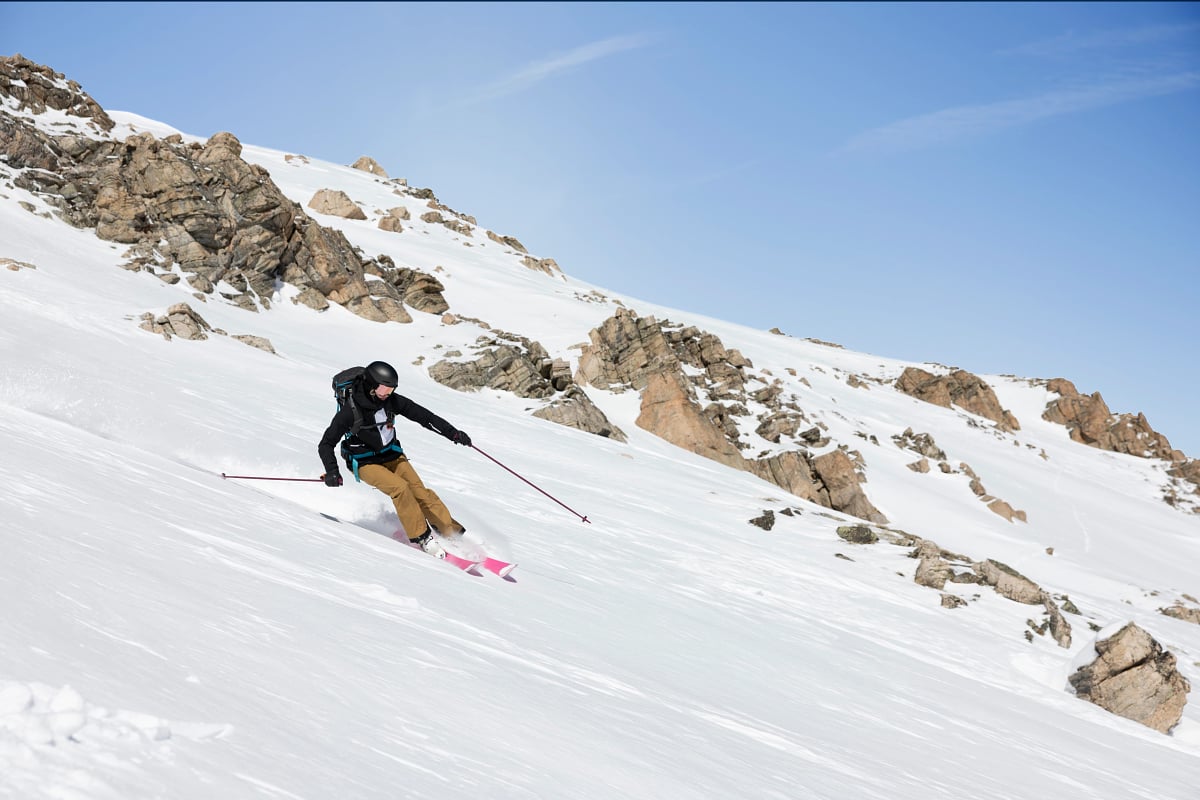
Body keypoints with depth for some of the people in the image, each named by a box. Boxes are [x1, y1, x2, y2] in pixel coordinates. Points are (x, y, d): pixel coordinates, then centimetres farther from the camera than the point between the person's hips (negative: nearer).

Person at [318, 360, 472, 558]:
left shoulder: (392, 401, -11)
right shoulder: (350, 411, -23)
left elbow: (423, 416, -4)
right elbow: (326, 444, -18)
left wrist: (453, 433, -9)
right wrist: (332, 471, -32)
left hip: (392, 455, 4)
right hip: (366, 463, -4)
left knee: (420, 491, -10)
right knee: (400, 488, -26)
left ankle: (452, 532, -4)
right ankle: (422, 538, -18)